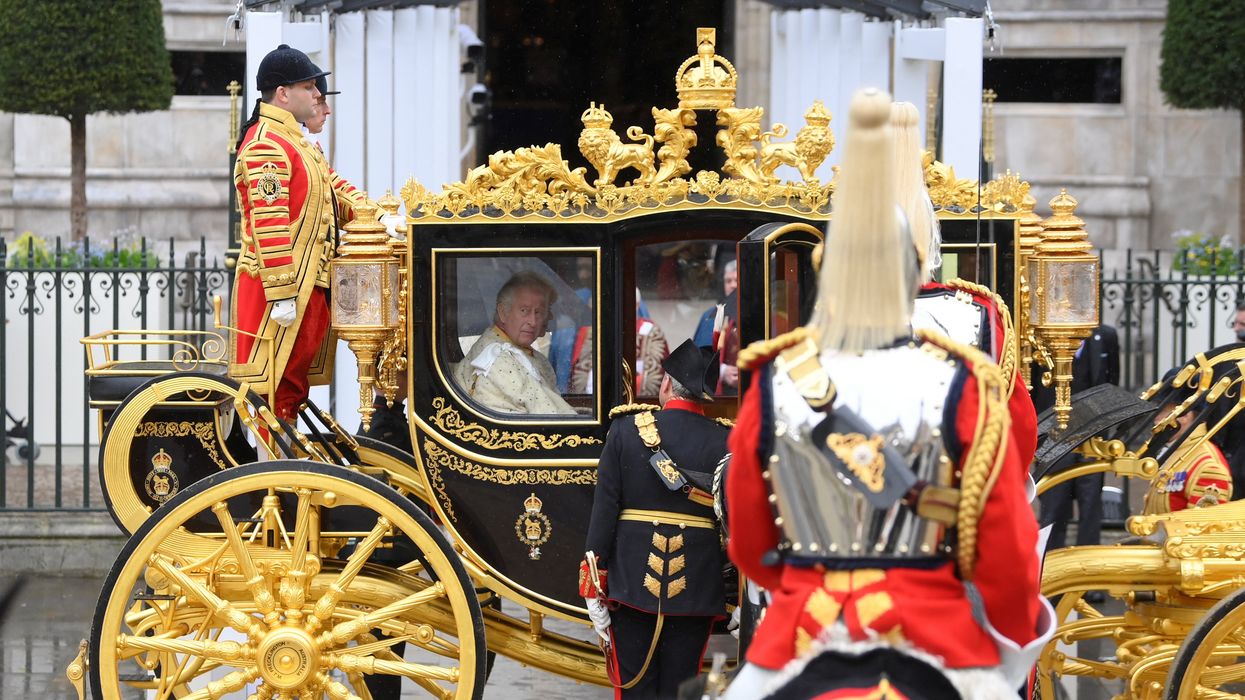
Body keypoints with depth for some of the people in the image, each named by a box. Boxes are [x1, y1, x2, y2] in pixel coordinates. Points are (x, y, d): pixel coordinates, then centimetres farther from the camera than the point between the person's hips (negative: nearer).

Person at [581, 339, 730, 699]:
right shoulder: (724, 442, -3)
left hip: (632, 584, 0)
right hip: (696, 589, 0)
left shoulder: (626, 429, -4)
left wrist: (593, 586, -1)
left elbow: (605, 507, -5)